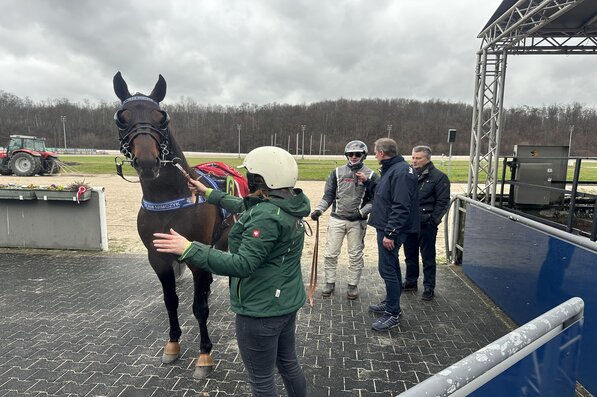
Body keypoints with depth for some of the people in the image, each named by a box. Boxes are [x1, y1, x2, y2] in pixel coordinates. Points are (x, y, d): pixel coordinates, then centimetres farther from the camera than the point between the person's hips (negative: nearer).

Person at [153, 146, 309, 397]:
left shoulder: (267, 217, -27)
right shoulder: (288, 206, 2)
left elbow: (242, 264, -31)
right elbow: (245, 208, 17)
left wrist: (190, 250, -32)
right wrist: (210, 194, 23)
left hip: (260, 310, -9)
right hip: (287, 303, 9)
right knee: (289, 365, 26)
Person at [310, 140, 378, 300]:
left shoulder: (370, 175, 0)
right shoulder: (337, 172, 6)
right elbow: (328, 195, 5)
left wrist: (362, 211, -14)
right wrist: (319, 210, -9)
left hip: (357, 222, -1)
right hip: (337, 219, 2)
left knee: (355, 255, 7)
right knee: (330, 254, 4)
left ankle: (353, 285, 22)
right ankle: (330, 283, 20)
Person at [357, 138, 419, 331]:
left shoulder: (401, 172, -19)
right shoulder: (391, 169, 14)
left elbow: (401, 207, -25)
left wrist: (390, 233, -25)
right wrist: (367, 182, 19)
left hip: (391, 230, -11)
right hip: (386, 228, 11)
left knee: (387, 268, -6)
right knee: (391, 266, 19)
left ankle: (393, 314, 4)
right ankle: (390, 303, 34)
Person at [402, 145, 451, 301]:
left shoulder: (438, 177, -7)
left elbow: (443, 202, -9)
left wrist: (433, 220, -14)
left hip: (426, 225, -5)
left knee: (428, 258, 5)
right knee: (410, 255, 17)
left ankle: (429, 287, 17)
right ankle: (410, 282, 32)